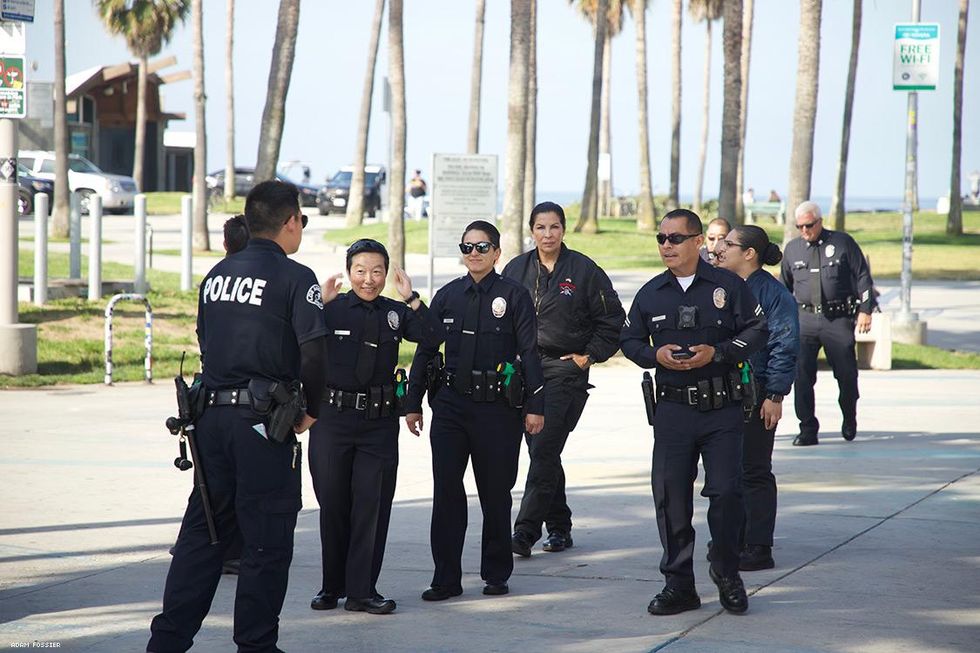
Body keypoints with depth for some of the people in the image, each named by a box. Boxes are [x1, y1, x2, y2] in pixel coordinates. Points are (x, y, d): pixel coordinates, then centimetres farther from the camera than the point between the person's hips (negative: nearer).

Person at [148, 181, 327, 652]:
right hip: (266, 422, -6)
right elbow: (314, 350, -16)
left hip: (213, 415, 6)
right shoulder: (294, 278, -9)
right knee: (266, 541, 3)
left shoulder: (217, 275, 12)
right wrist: (310, 411, -3)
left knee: (201, 532, 12)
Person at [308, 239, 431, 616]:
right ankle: (332, 586, 21)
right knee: (332, 504, 7)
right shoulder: (332, 309, -1)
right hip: (333, 416, -1)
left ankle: (362, 591, 6)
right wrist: (320, 303, -19)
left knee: (372, 506, 0)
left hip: (380, 421, 2)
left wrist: (411, 298, -11)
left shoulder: (395, 313, 7)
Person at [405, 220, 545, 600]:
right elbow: (425, 351, 13)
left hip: (498, 408, -3)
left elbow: (529, 353, -2)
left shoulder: (513, 295, 0)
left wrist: (535, 405, -7)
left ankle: (496, 574, 18)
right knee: (446, 491, -1)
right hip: (451, 405, 3)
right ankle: (446, 578, 4)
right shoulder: (447, 296, 9)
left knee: (495, 494, 5)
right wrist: (413, 404, 11)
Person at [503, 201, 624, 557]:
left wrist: (590, 356, -2)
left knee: (544, 450, -12)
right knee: (543, 452, 8)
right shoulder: (516, 269, 8)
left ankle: (525, 530, -14)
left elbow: (612, 319, 3)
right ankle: (559, 527, 19)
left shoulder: (584, 269, -2)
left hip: (565, 371, -4)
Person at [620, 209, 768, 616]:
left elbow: (757, 330, 1)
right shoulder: (651, 293, 8)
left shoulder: (727, 286, 1)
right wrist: (655, 355, -6)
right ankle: (678, 584, 10)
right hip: (673, 410, 2)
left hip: (723, 409, -2)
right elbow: (629, 340, 15)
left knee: (726, 491, -5)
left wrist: (716, 353, -12)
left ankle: (726, 572, 17)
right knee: (670, 496, 0)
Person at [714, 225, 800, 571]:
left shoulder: (773, 292, -12)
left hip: (756, 395, -8)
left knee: (754, 472, -1)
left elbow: (785, 347, -14)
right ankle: (734, 541, 23)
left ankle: (759, 549, 5)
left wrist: (775, 396, -17)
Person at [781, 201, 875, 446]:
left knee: (846, 373, 0)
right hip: (805, 318, 2)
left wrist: (865, 309, -3)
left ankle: (849, 419, 27)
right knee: (801, 374, -9)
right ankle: (808, 430, -2)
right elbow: (785, 286, 22)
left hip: (838, 318, -2)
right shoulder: (792, 248, 12)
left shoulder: (843, 243, 2)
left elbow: (862, 276, 4)